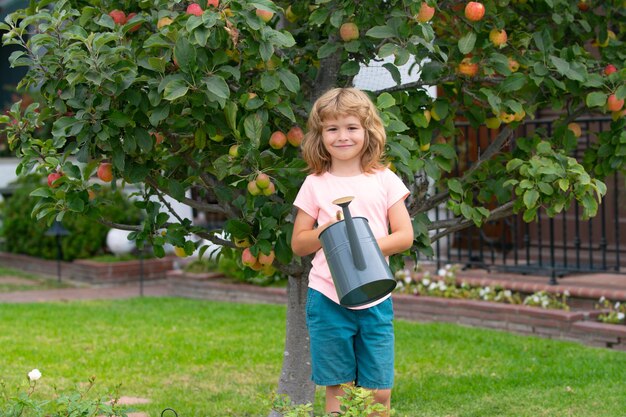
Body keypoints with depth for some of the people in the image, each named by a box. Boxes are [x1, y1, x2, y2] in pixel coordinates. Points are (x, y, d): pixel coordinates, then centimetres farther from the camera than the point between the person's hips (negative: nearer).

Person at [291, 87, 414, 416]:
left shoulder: (384, 180, 5)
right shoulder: (315, 184, 4)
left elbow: (405, 236, 2)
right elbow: (298, 244, 7)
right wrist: (326, 231, -12)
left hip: (375, 299, 1)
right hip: (328, 299, 0)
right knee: (337, 388, 4)